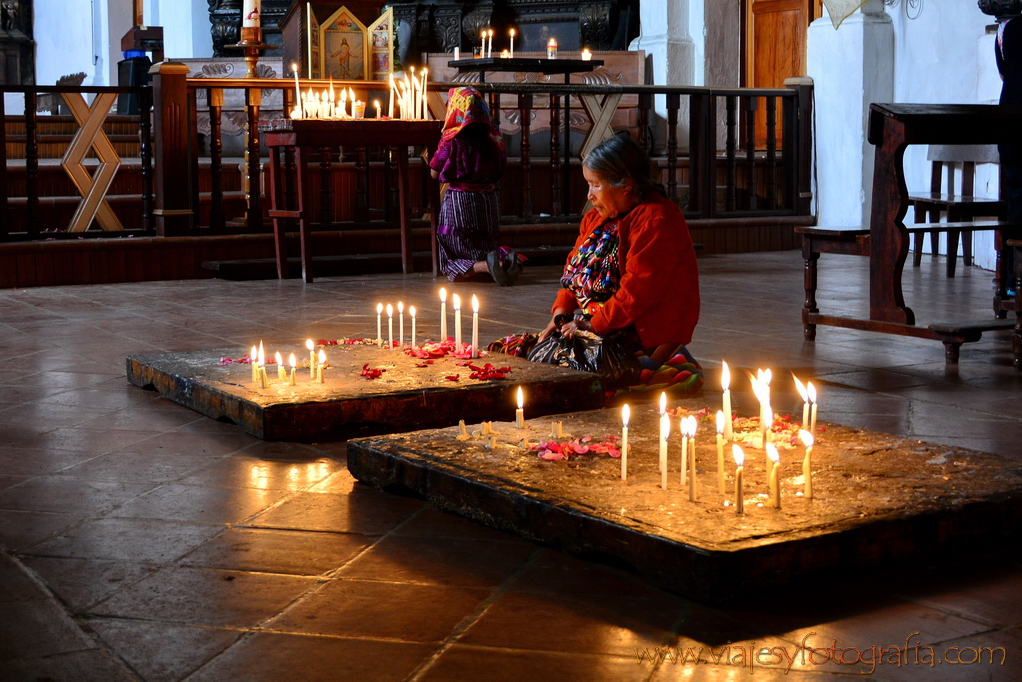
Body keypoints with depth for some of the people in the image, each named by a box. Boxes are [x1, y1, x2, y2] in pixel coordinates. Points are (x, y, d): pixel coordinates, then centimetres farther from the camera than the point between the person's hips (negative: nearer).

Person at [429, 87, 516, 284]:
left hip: (458, 203, -4)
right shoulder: (494, 139, 2)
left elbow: (434, 173, -3)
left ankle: (488, 266, -24)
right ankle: (506, 260, -13)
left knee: (454, 267, 3)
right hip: (488, 203, 4)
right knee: (486, 251, 20)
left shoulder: (451, 140, -11)